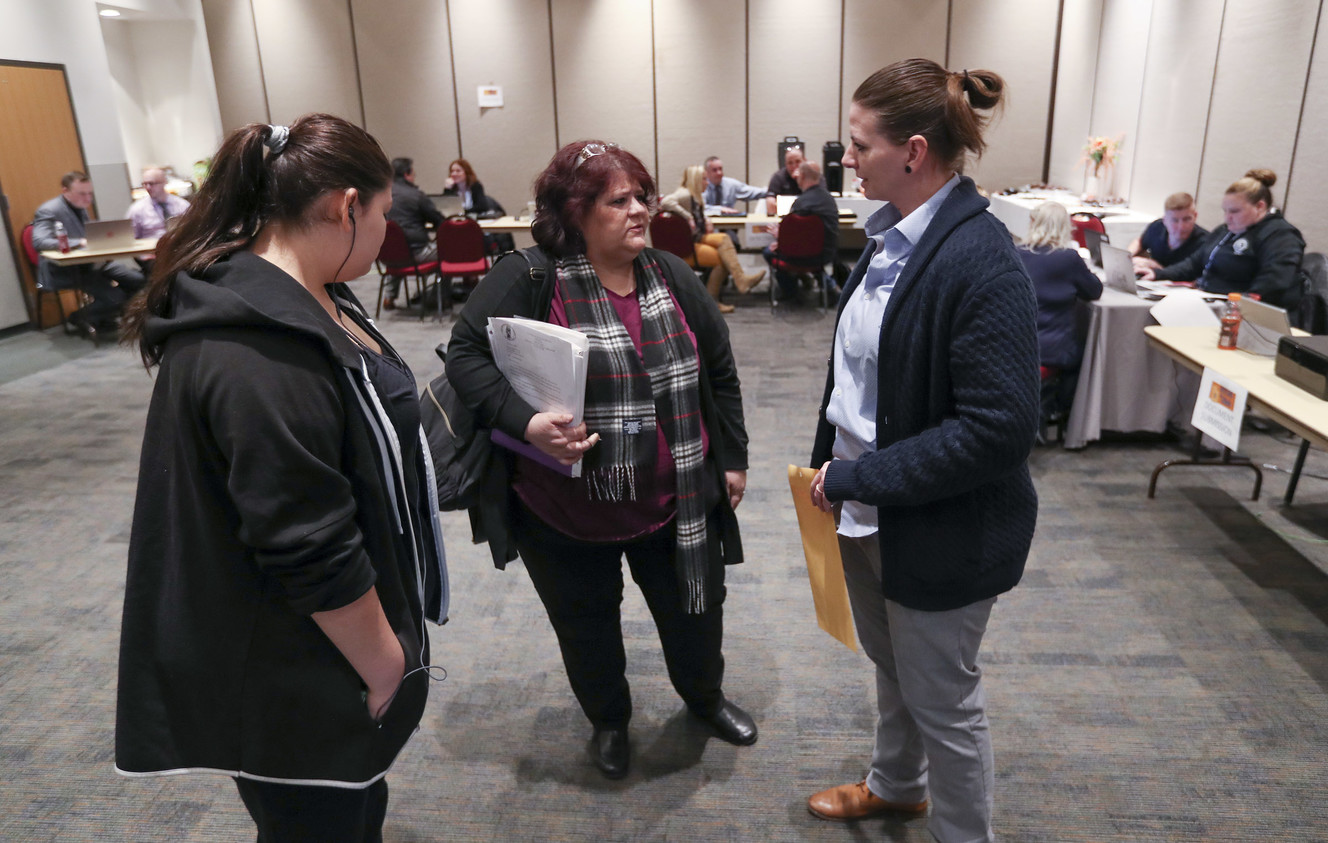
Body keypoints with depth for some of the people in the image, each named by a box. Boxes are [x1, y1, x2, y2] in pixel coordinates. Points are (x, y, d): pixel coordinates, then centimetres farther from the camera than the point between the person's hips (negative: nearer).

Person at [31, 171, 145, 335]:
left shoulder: (81, 207, 13)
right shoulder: (48, 211, -13)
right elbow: (39, 242, -28)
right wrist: (81, 242, -32)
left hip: (90, 262, 8)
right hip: (64, 271, -8)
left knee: (137, 280, -6)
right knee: (114, 297, -25)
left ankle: (105, 316, 12)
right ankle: (80, 317, 4)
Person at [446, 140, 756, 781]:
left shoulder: (673, 278, 0)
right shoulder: (528, 280, -15)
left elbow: (719, 372, 8)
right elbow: (467, 356, -13)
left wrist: (732, 458, 10)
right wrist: (525, 422, -28)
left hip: (674, 503, 4)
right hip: (564, 511, -3)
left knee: (695, 612, 20)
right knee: (586, 628, 18)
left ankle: (705, 697, 52)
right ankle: (608, 720, 48)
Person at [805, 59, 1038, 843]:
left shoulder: (982, 262, -24)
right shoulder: (894, 235, 2)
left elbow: (998, 427, -27)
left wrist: (859, 477, -22)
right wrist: (832, 462, 6)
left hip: (940, 531, -8)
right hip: (868, 510, 8)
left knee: (942, 699, 13)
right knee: (891, 665, 27)